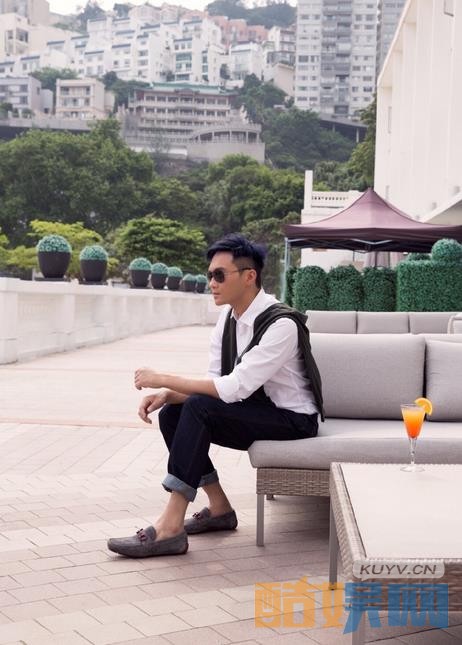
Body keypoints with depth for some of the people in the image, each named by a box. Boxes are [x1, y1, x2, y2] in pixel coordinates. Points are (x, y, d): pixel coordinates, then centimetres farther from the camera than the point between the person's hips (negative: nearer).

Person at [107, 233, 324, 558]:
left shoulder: (281, 324, -25)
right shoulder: (229, 317, 1)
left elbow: (233, 388, -31)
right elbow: (215, 381, 2)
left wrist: (164, 379, -25)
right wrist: (165, 394, -16)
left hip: (291, 420, -8)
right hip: (256, 412, 8)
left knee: (199, 408, -27)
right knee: (172, 413, -5)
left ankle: (170, 528, -25)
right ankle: (219, 509, 5)